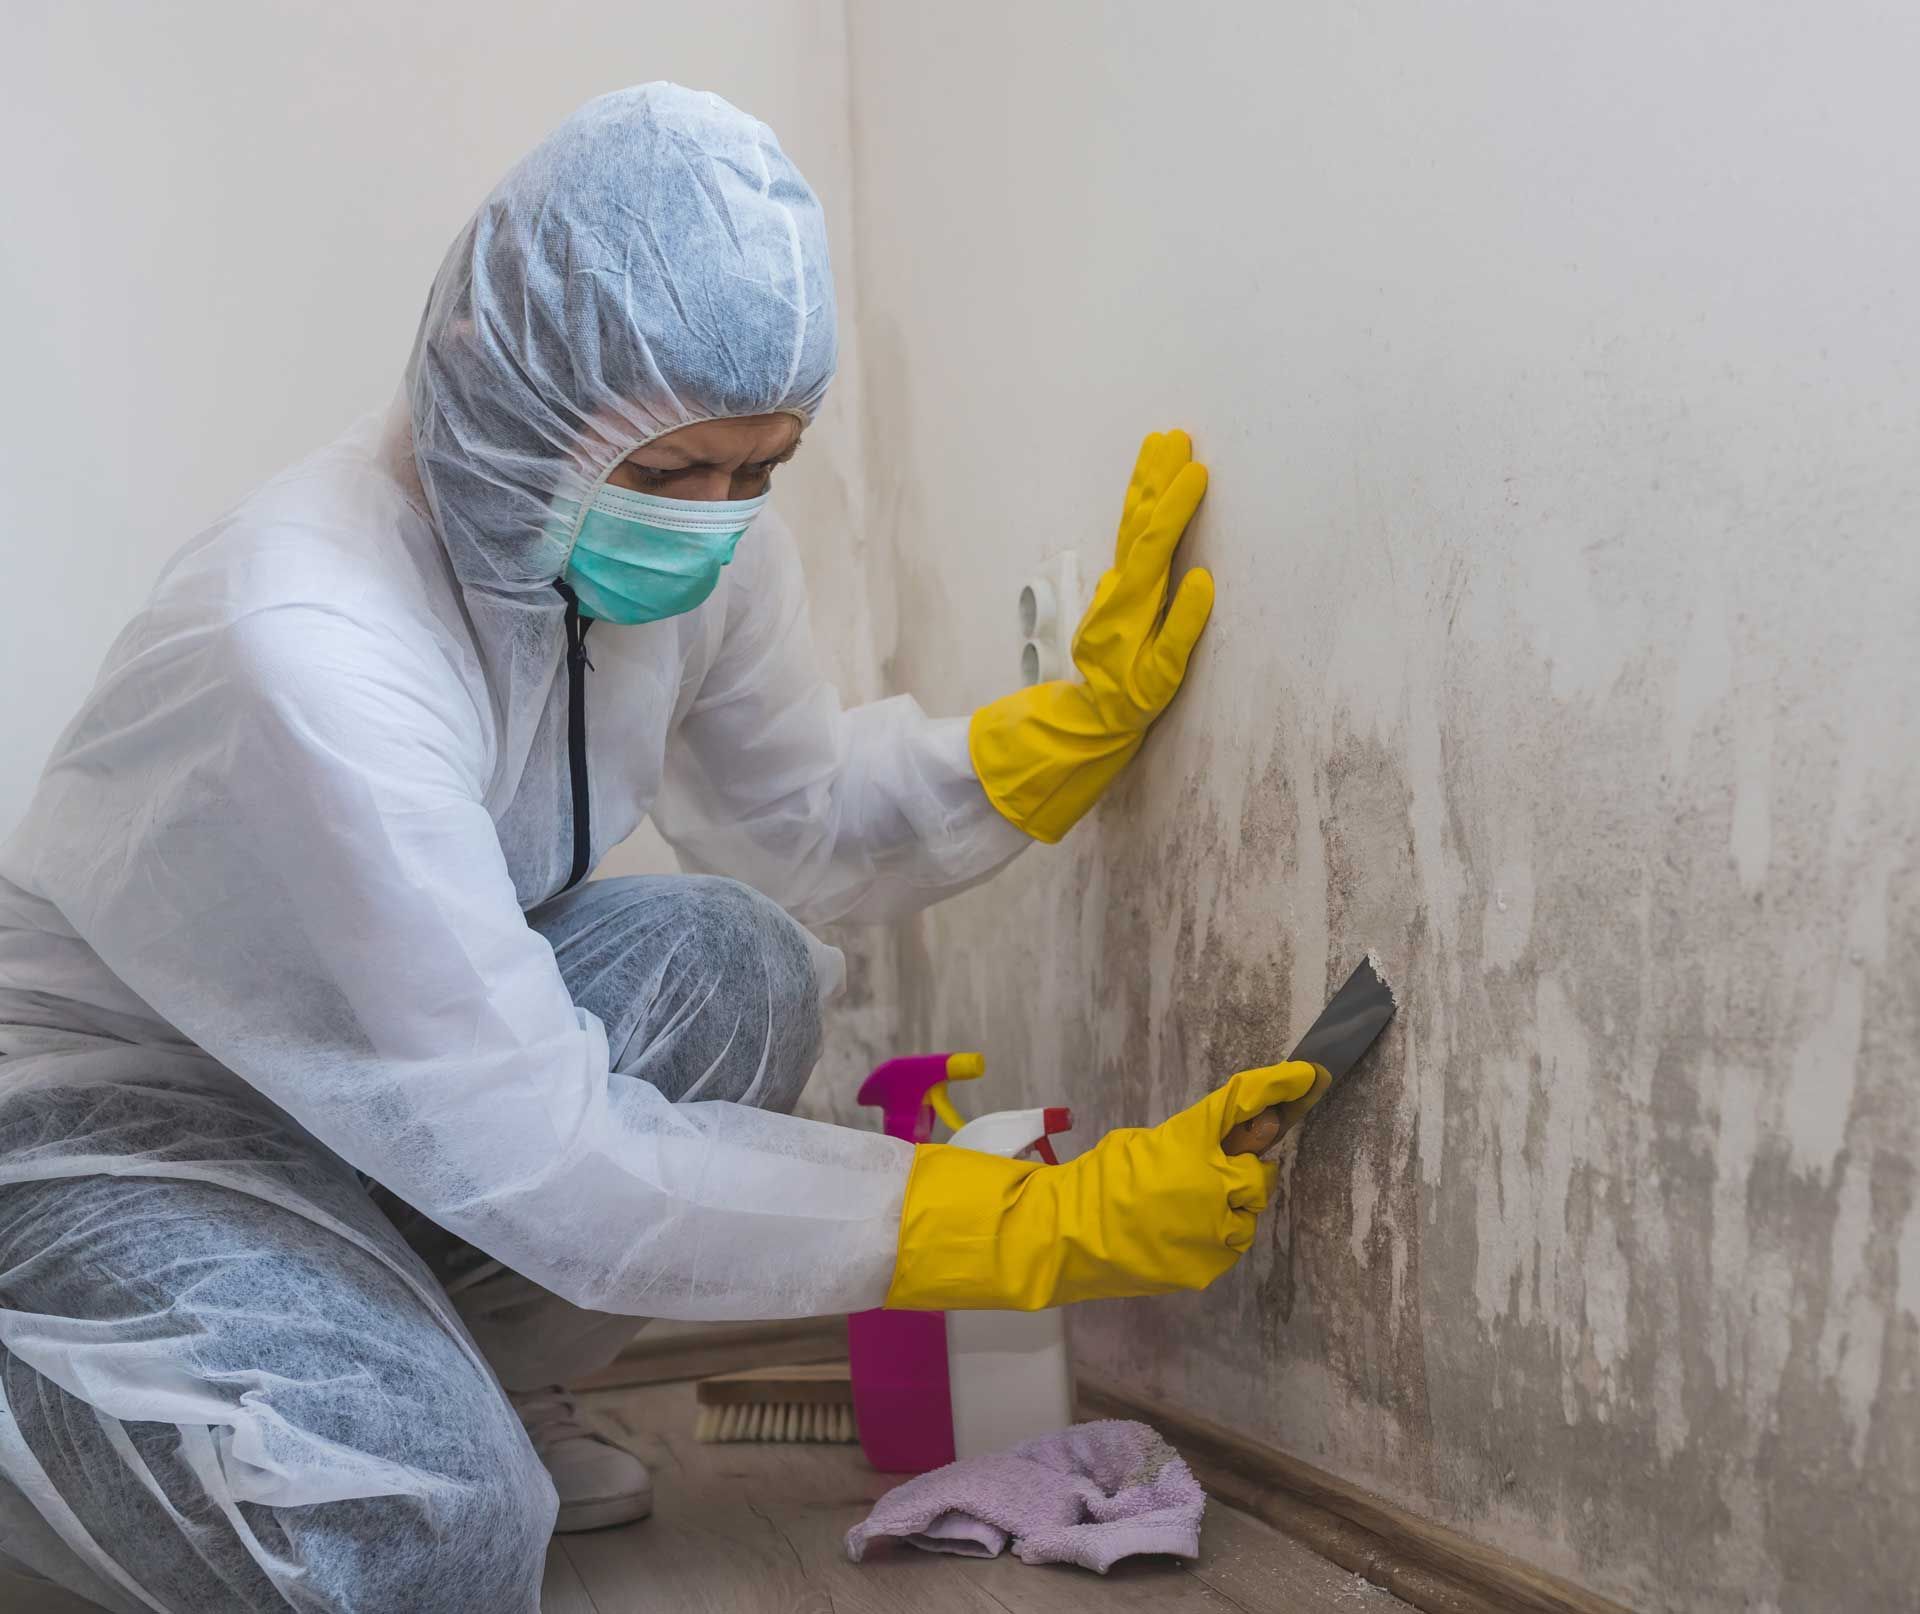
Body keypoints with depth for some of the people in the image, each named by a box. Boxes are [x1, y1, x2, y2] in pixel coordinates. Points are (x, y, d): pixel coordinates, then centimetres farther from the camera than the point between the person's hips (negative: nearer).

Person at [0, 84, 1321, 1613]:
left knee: (731, 962, -16)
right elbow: (542, 1160, -34)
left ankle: (480, 1397, 5)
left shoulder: (696, 542, -11)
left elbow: (804, 819, 8)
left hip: (398, 1061, 8)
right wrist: (1046, 1224, -33)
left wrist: (1092, 710, -8)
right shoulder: (307, 655, -36)